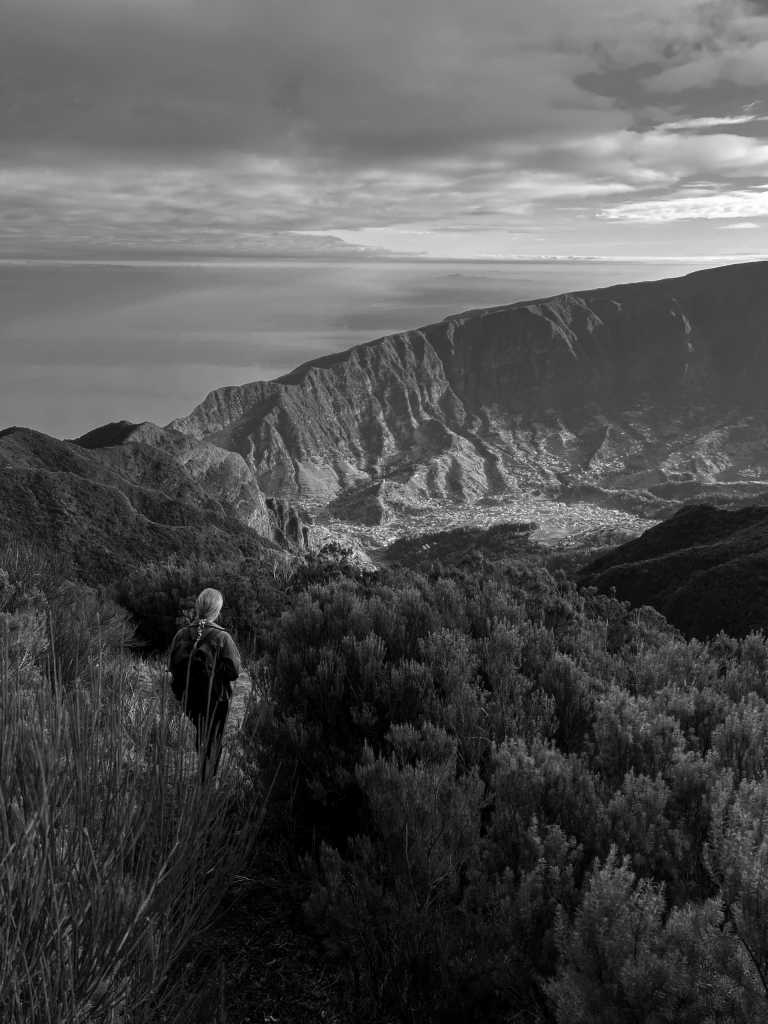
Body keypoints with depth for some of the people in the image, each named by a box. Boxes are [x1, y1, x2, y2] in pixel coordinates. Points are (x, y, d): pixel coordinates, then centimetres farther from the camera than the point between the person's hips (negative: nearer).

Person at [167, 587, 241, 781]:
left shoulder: (181, 634, -7)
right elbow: (234, 671, -17)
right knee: (212, 741, 11)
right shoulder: (222, 638, -18)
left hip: (190, 698, 4)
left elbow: (172, 667, -2)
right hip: (216, 699, -4)